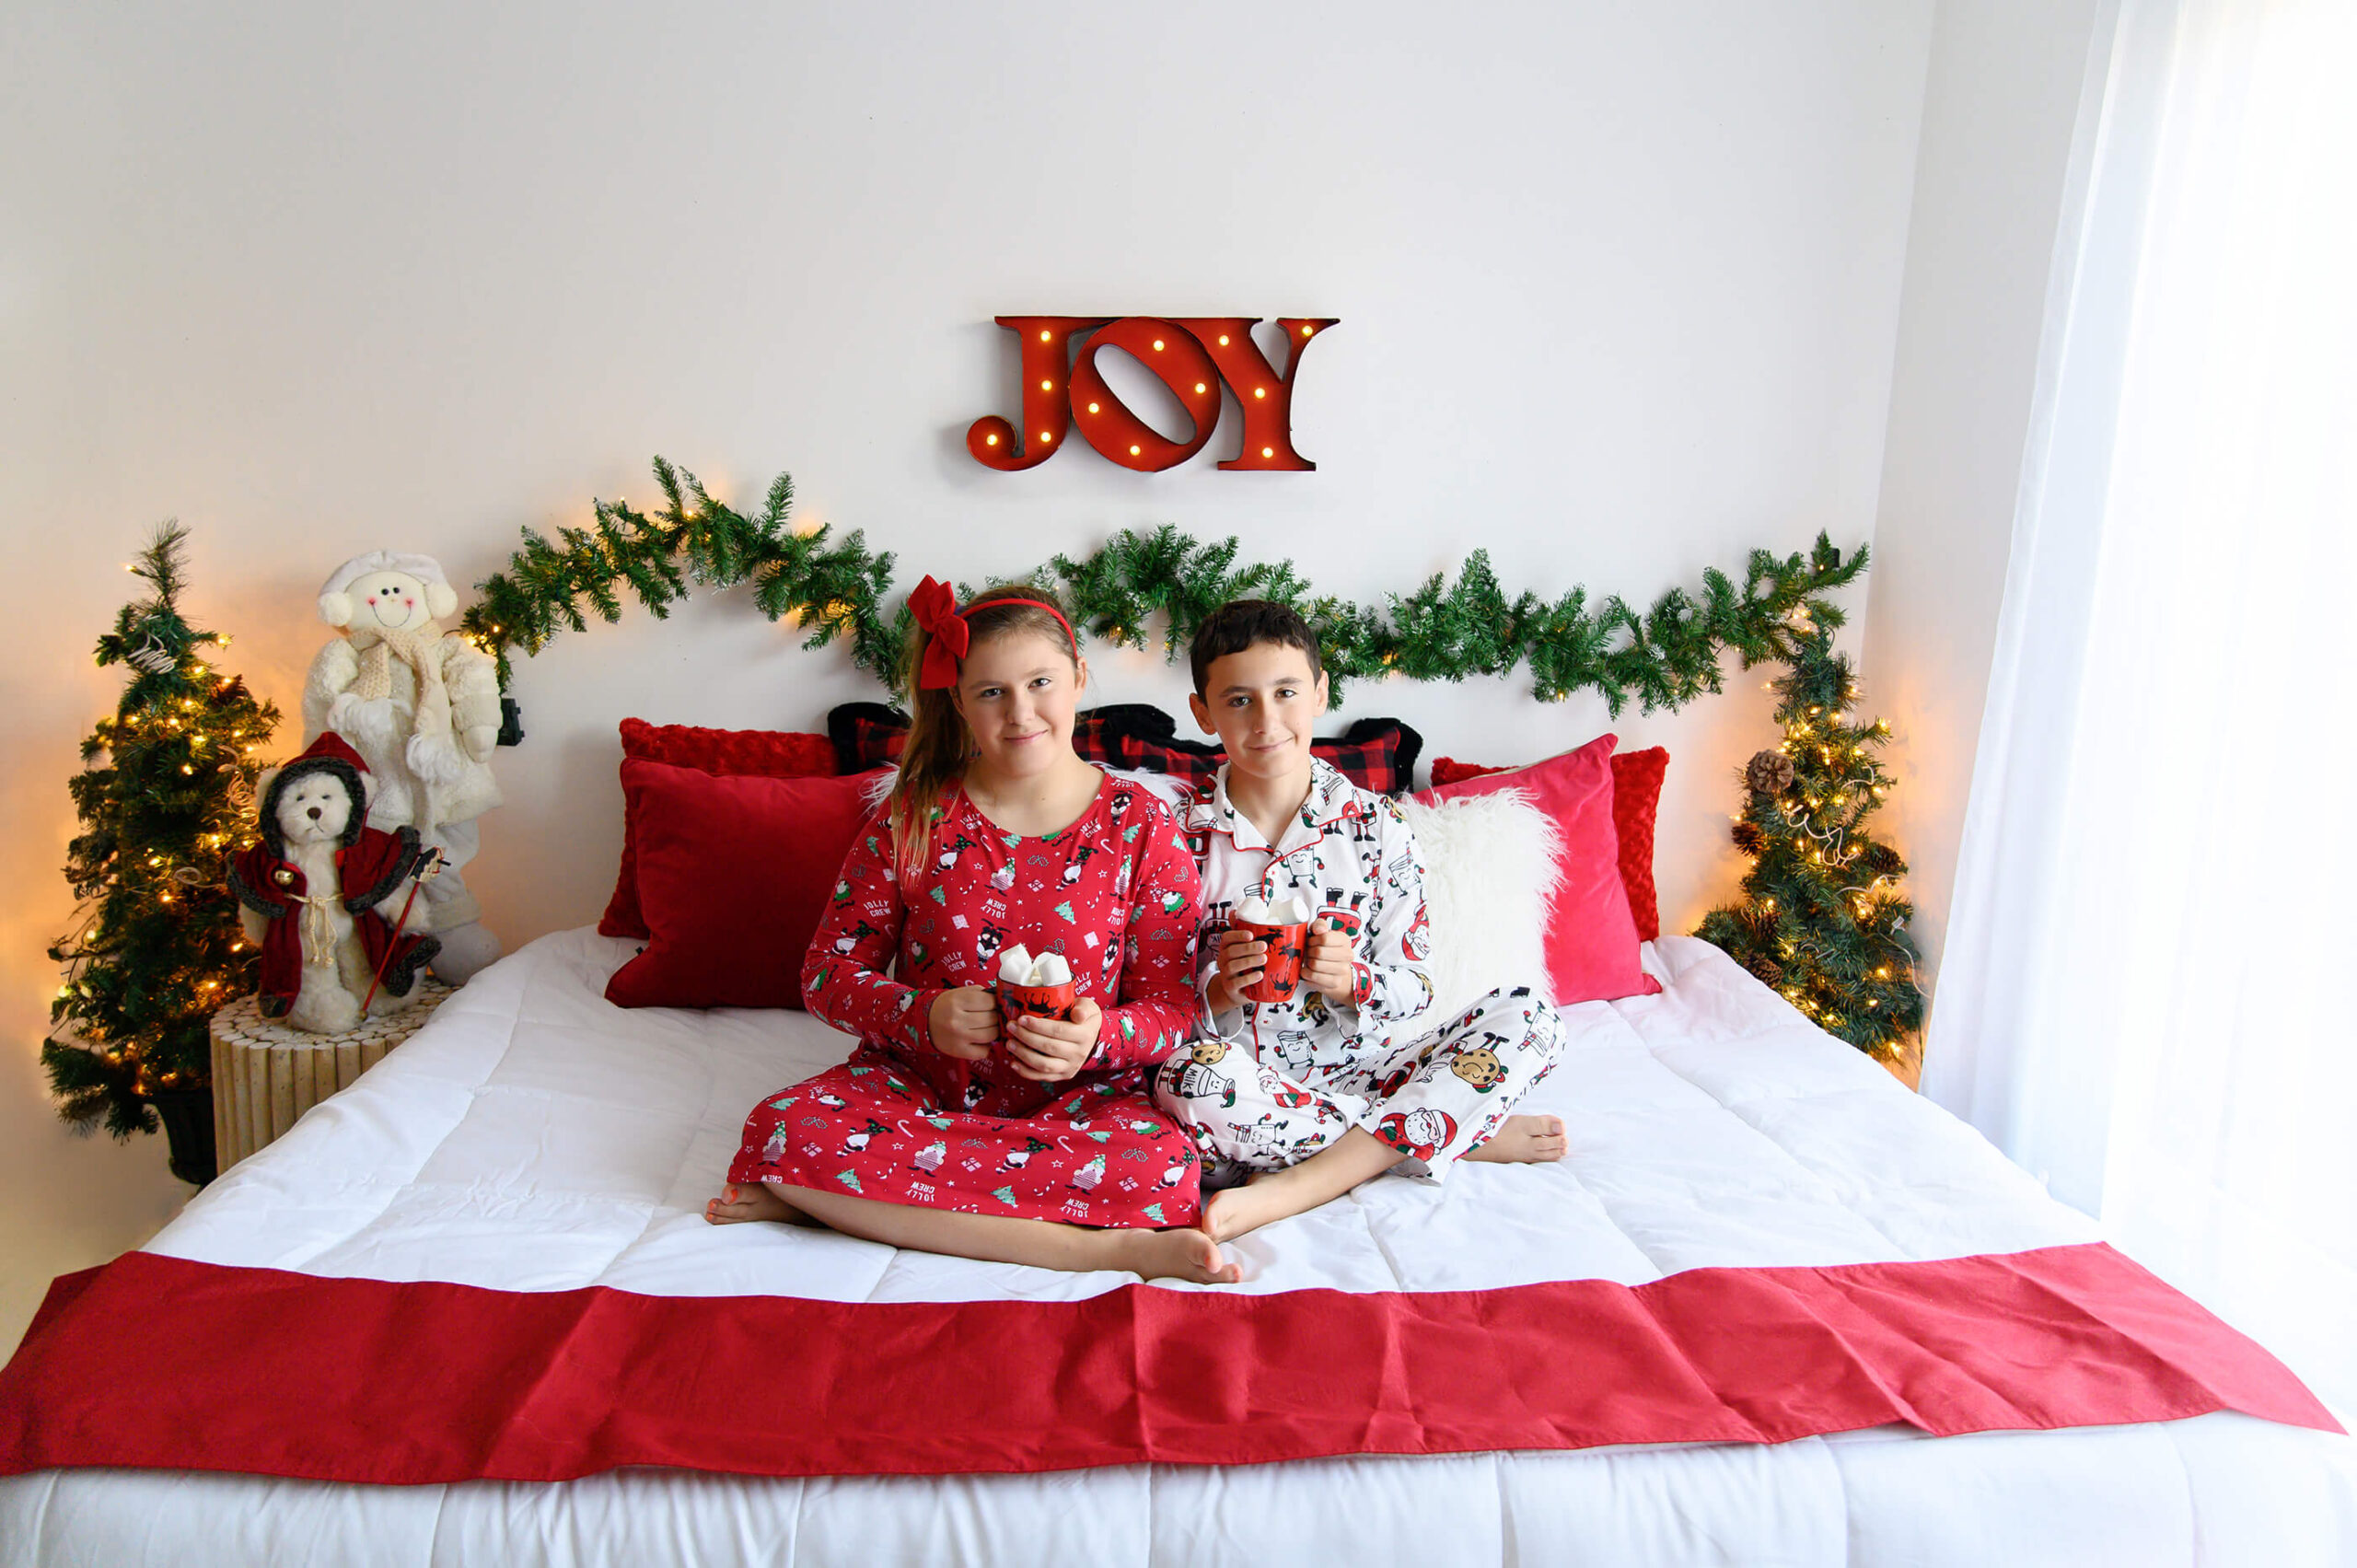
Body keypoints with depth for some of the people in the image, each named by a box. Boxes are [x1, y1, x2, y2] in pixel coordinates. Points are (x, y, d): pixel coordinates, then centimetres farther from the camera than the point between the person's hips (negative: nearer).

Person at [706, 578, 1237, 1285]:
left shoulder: (1142, 825, -4)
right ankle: (1103, 1248, -28)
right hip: (917, 1081, 3)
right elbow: (828, 972, 1)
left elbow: (1174, 1008, -3)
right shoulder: (911, 819, 0)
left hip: (1077, 1094, -2)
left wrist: (1099, 1036, -26)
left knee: (1165, 1172, -33)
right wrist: (924, 1014, -19)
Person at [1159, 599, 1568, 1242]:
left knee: (1530, 1018, -16)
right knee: (1191, 1083, -37)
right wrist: (1218, 989, -22)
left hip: (1356, 1067, 2)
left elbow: (1414, 991, 1)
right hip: (1244, 1075, -2)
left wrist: (1349, 980, -21)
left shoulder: (1378, 826, 1)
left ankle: (1290, 1187, -27)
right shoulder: (1183, 837, -2)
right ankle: (1471, 1133, -18)